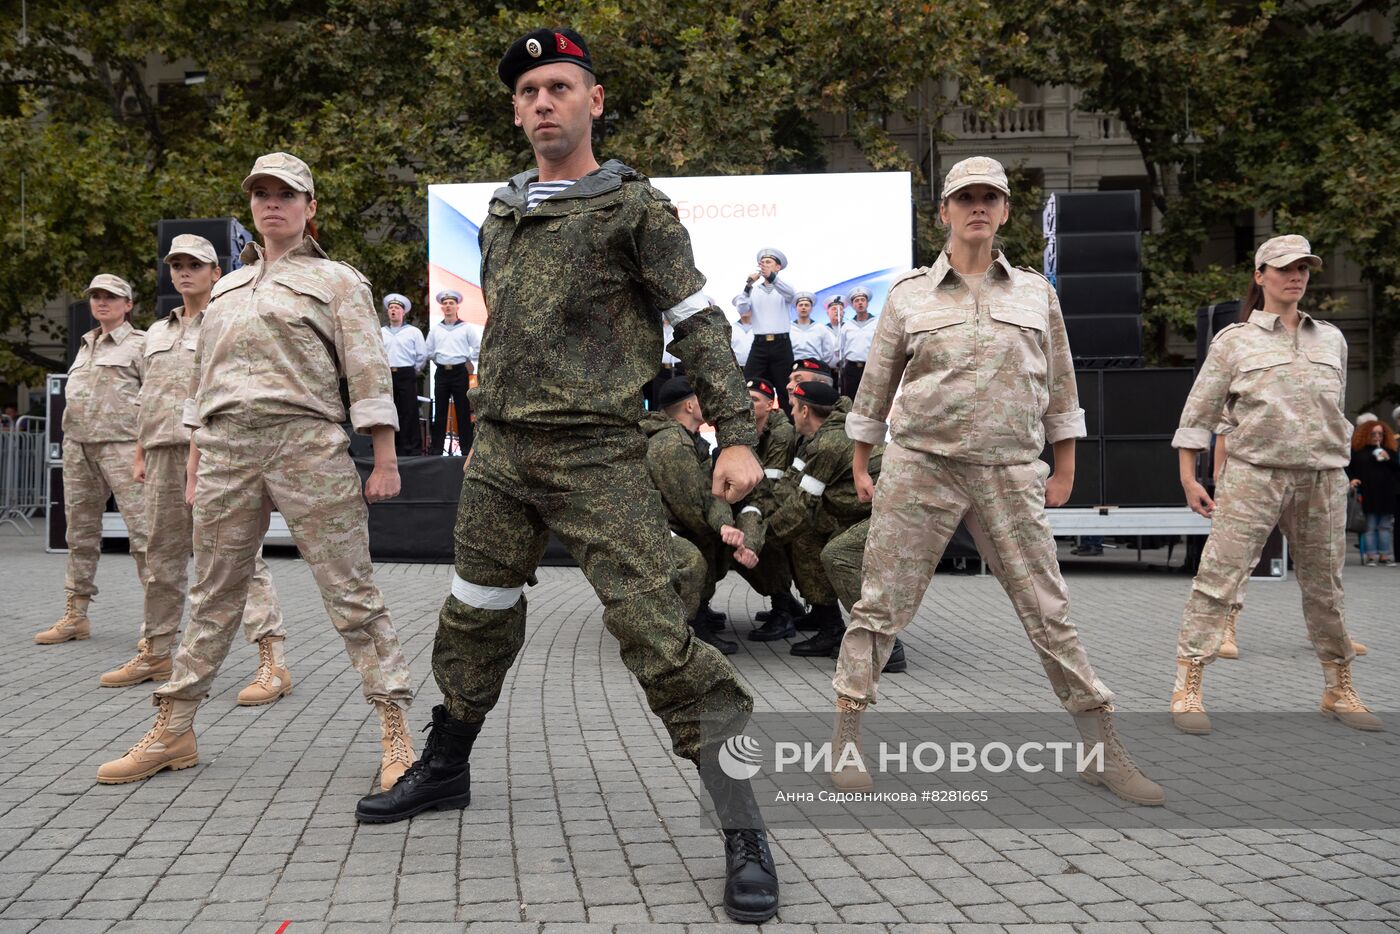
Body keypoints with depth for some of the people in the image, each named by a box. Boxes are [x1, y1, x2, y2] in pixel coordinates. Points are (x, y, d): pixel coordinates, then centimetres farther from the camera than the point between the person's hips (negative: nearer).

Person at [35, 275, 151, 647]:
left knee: (141, 529, -12)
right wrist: (71, 438, 17)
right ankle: (75, 615, 16)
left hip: (120, 443, -7)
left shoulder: (140, 344, 3)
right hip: (77, 445, 7)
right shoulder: (86, 344, 23)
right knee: (80, 531, 9)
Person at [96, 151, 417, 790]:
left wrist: (384, 460, -8)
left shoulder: (337, 281, 8)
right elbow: (203, 384, 23)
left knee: (350, 591, -7)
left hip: (308, 444, -5)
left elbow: (370, 376, 0)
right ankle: (172, 732, 18)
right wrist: (194, 467, 17)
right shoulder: (225, 290, 23)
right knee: (213, 595, 10)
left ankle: (396, 734, -5)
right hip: (225, 450, 5)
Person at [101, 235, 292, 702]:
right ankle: (155, 653, 23)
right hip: (164, 453, 7)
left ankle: (271, 660, -13)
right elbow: (146, 399, 25)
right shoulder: (158, 332, 24)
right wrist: (140, 454, 18)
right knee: (162, 556, 11)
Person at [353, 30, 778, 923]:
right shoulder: (502, 214, 15)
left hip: (596, 454, -6)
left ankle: (746, 836, -7)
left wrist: (737, 437, -16)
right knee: (477, 615, 18)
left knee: (656, 633, -13)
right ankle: (444, 771, 38)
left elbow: (700, 324, -7)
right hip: (501, 449, 7)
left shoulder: (635, 206, -3)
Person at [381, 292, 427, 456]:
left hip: (406, 375, -3)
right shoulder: (380, 332, 13)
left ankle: (412, 448, -4)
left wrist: (415, 371, 6)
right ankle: (393, 448, 7)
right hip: (386, 375, 3)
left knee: (409, 412, -5)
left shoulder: (413, 332, 4)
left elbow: (422, 355, 4)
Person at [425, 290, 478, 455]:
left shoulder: (466, 328, 4)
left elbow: (477, 348, 6)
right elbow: (428, 352, 16)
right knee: (440, 412, 2)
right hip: (441, 372, 2)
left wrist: (467, 360, 5)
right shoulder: (435, 329, 10)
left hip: (460, 371, -2)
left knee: (463, 411, -3)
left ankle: (466, 447, -1)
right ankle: (437, 448, 4)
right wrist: (439, 361, 10)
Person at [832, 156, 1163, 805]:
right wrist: (861, 467, 12)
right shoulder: (908, 294, 6)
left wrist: (1064, 470, 13)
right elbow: (875, 386, 12)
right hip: (919, 467, -1)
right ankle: (846, 740, 11)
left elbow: (1059, 387, 15)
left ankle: (1105, 753, 12)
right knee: (880, 607, -2)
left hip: (1010, 475, 1)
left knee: (1049, 615, 3)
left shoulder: (1035, 293, 12)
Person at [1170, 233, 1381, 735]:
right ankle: (1187, 688, -5)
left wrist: (1339, 467, 21)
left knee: (1325, 585, 11)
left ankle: (1339, 690, 26)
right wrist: (1188, 476, -2)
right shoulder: (1234, 341, 3)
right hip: (1253, 473, -4)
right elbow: (1198, 412, 3)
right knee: (1218, 577, -9)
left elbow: (1336, 411, 22)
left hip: (1322, 478, 4)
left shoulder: (1331, 339, 15)